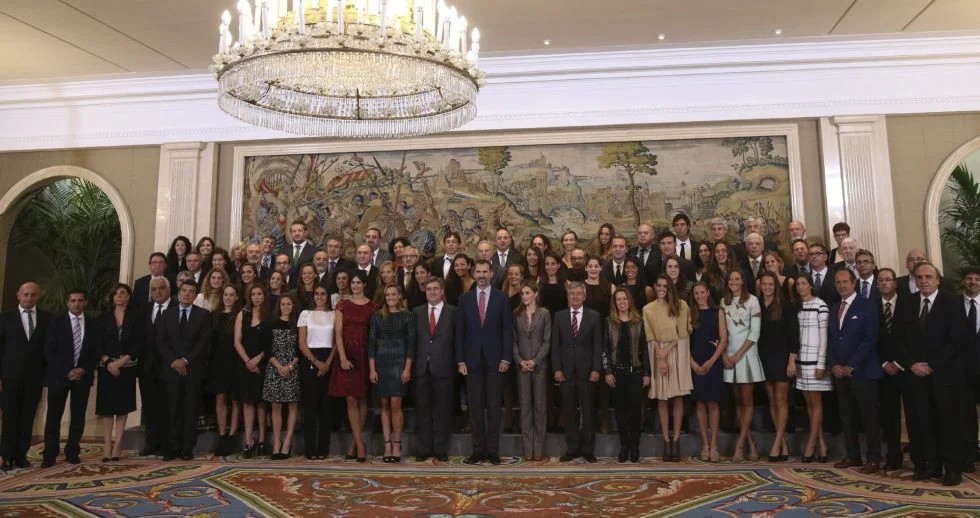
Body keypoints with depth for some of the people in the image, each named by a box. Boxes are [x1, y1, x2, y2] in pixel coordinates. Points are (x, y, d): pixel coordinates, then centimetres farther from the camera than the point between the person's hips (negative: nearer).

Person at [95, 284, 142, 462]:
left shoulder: (136, 317, 3)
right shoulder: (104, 318, 8)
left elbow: (139, 343, -3)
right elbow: (97, 344, 3)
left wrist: (121, 361, -13)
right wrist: (108, 361, -12)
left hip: (127, 368, -1)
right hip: (107, 367, 1)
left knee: (122, 406, 1)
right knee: (107, 407, 1)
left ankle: (117, 446, 5)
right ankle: (108, 446, 3)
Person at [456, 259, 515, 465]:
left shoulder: (501, 298, 2)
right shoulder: (465, 299, 6)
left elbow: (507, 330, 1)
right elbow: (460, 331, 5)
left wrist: (506, 358, -7)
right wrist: (460, 360, -1)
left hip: (494, 359, -1)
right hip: (472, 360, 1)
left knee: (494, 406, 2)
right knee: (475, 407, 5)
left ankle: (493, 450, 9)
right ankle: (478, 450, 12)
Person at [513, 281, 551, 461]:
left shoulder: (544, 314, 2)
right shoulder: (516, 314, 7)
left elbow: (547, 341, -2)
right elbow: (513, 340, 5)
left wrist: (535, 361, -11)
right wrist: (520, 360, -8)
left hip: (540, 365, -1)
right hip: (521, 365, 1)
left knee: (540, 405, 2)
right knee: (525, 405, 3)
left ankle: (539, 448, 8)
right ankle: (528, 448, 8)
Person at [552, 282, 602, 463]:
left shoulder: (594, 316, 4)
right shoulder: (559, 316, 7)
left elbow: (598, 345, 1)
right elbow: (555, 345, 5)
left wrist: (596, 369, -7)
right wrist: (557, 369, -3)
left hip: (586, 371, -1)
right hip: (566, 371, 1)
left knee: (587, 411, 4)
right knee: (569, 412, 5)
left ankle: (588, 450, 13)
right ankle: (572, 448, 14)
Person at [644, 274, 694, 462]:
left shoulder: (681, 306, 6)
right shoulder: (648, 309, 6)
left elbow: (683, 332, 1)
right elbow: (650, 337, 0)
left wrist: (667, 350, -8)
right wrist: (661, 358, -11)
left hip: (677, 354, 0)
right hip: (658, 355, 0)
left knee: (678, 397, -1)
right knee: (662, 399, 0)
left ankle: (676, 440, 3)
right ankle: (666, 441, 3)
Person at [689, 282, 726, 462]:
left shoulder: (718, 313, 6)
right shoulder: (690, 314, 8)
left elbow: (724, 340, -1)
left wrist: (711, 362, -9)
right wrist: (692, 363, -8)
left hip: (713, 363, -1)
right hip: (695, 364, 1)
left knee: (713, 403, -2)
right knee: (700, 403, 2)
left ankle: (714, 445, 3)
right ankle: (705, 444, 8)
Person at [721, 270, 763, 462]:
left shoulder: (752, 300, -3)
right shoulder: (724, 302, 9)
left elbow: (755, 332, -7)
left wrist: (738, 355, -10)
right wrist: (724, 355, -4)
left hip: (747, 355, -4)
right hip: (729, 356, 4)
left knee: (746, 401, -1)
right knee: (738, 401, 6)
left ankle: (740, 445, 1)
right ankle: (751, 444, 14)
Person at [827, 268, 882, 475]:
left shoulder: (867, 306, -4)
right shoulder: (833, 309, 14)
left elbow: (870, 339, -12)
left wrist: (851, 366, -14)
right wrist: (834, 365, -1)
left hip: (862, 371, -6)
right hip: (839, 371, 6)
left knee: (869, 416, 0)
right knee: (847, 416, 10)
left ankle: (873, 458, 9)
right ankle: (852, 455, 18)